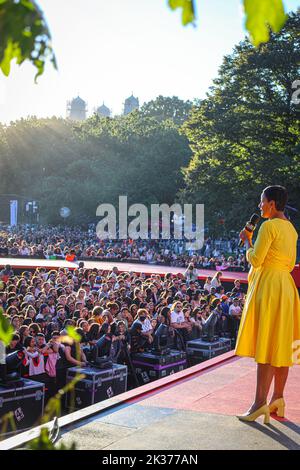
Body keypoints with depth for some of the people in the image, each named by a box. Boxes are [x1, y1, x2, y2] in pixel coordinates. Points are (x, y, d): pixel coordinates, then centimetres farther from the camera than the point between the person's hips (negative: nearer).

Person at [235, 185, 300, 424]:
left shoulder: (269, 226, -13)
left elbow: (255, 260, -16)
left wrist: (247, 240, 1)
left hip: (269, 287, -9)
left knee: (266, 345, -8)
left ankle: (260, 403, -7)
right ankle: (278, 399, 16)